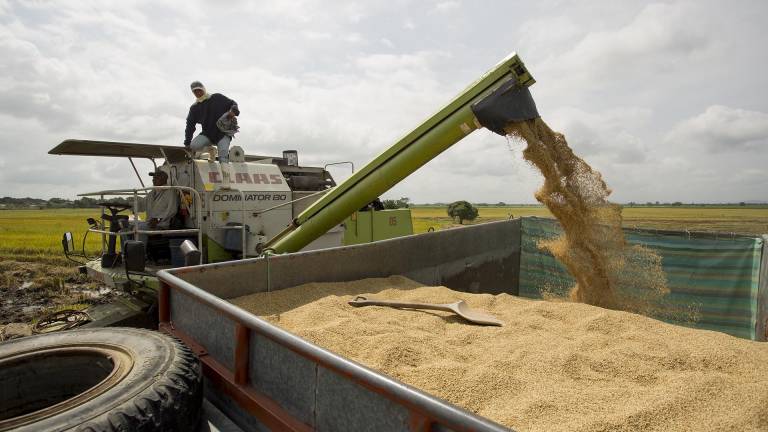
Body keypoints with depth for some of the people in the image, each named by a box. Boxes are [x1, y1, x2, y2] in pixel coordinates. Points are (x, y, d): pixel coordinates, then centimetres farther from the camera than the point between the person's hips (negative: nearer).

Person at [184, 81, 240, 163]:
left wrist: (233, 111, -16)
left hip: (223, 133, -4)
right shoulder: (194, 108, 11)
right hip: (207, 134, 4)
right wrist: (187, 143, 5)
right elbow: (190, 126, 10)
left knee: (223, 158, -21)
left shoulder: (217, 98, 3)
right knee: (194, 146, -23)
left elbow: (233, 103, 9)